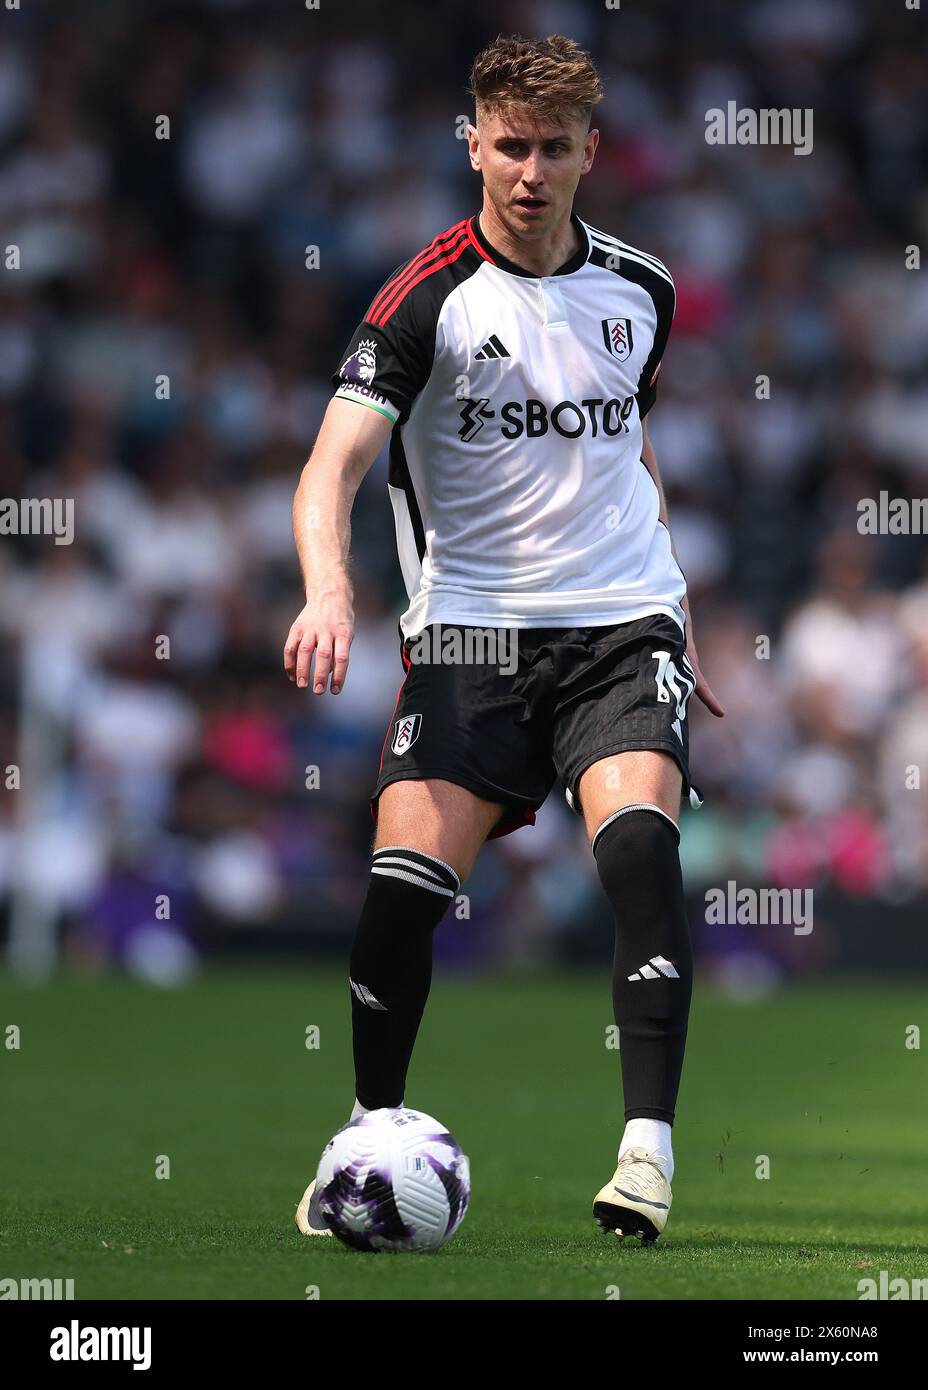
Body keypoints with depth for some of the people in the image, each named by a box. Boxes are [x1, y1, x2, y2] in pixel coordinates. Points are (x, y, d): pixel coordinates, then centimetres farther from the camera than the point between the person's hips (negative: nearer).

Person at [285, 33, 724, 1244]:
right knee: (406, 879, -15)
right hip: (471, 630, -2)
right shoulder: (429, 298, -7)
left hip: (622, 622, 2)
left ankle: (649, 1150, -23)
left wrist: (680, 624, 26)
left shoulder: (639, 288, 8)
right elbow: (335, 464, -18)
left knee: (638, 842, -23)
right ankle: (372, 1140, 8)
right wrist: (329, 591, -37)